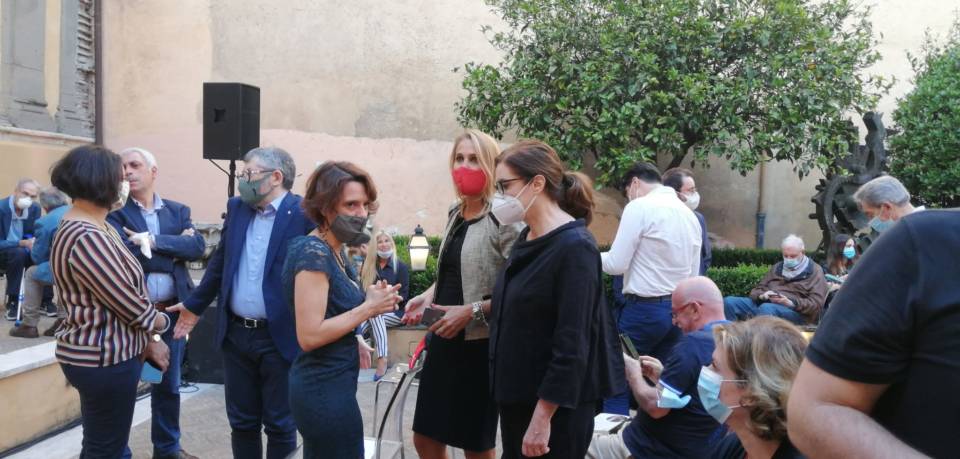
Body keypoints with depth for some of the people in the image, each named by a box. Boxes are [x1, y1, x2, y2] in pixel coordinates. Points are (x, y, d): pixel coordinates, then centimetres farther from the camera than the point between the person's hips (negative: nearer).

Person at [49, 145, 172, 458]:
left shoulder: (96, 228, 8)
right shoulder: (87, 238, -25)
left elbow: (124, 293, 12)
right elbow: (129, 304, -21)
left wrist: (148, 340, 10)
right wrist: (160, 322, -2)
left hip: (104, 352, 10)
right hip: (103, 358, -10)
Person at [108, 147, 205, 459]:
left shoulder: (178, 211, 7)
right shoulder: (114, 212, -4)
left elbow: (197, 246, -8)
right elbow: (126, 254, -20)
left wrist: (154, 241, -18)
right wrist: (174, 251, -12)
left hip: (172, 312, 4)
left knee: (169, 385, 17)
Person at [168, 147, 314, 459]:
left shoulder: (305, 214, -11)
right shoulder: (236, 208, 8)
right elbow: (219, 262, 18)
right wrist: (194, 305, 23)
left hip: (280, 338, -5)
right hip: (236, 335, 6)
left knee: (280, 425, 9)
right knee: (241, 422, 17)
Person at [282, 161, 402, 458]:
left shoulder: (335, 251, 8)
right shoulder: (313, 254, -20)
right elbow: (309, 336, -25)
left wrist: (373, 301, -3)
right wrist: (369, 307, -19)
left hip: (326, 384, 9)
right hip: (326, 389, -9)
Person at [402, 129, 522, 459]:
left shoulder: (504, 218, -15)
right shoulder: (455, 213, 9)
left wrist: (473, 311, -21)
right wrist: (429, 295, 4)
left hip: (479, 343, -7)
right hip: (445, 340, 8)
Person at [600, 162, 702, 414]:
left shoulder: (640, 207, -9)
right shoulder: (690, 214, 14)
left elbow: (616, 264, -11)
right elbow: (693, 274, 17)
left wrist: (593, 254, 8)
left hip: (645, 308, -7)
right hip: (680, 310, 7)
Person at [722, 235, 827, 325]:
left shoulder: (814, 271, 10)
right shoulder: (777, 267, 27)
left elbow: (816, 304, -2)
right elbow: (756, 290, 24)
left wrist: (791, 303, -19)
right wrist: (762, 295, -2)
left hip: (796, 311, -5)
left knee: (767, 308, -41)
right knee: (729, 302, -21)